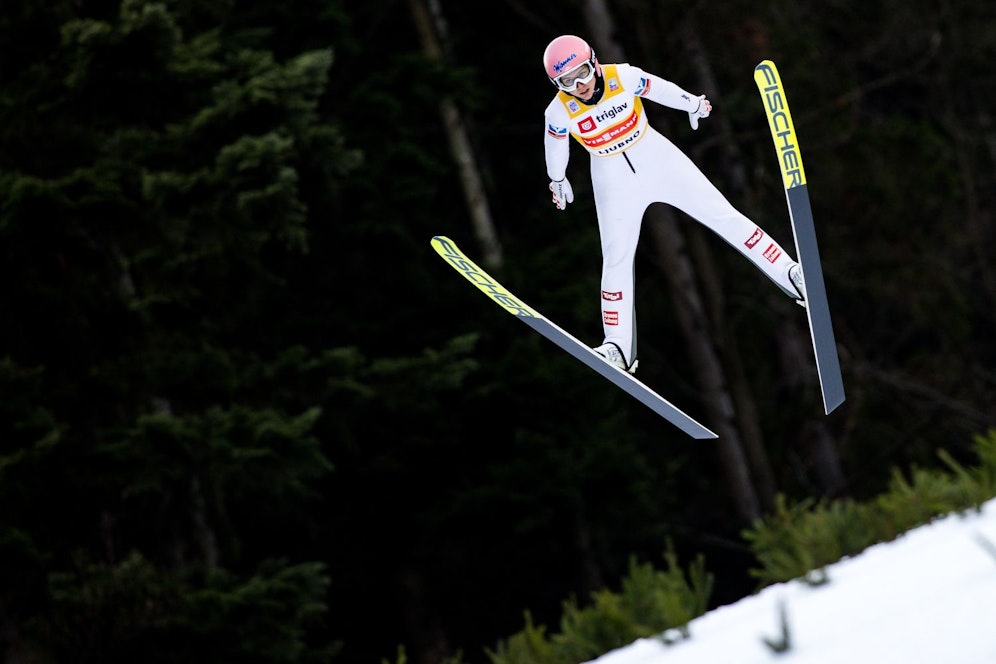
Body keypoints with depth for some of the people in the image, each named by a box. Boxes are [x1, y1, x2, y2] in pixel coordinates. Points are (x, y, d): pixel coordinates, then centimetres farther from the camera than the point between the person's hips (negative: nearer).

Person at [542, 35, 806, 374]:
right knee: (616, 259, -4)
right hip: (614, 181, 0)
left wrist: (691, 103, 6)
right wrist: (557, 180, 19)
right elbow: (555, 145, 3)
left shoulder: (623, 77, -21)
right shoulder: (559, 112, -18)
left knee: (723, 215, 0)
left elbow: (658, 89, 0)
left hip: (658, 159, 0)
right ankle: (618, 347, 4)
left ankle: (790, 274, 5)